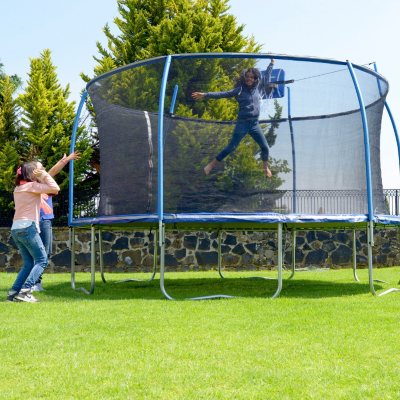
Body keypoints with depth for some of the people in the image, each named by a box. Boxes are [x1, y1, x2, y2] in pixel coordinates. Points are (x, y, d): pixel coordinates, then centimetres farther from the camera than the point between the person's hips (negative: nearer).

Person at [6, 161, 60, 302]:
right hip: (27, 227, -8)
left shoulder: (18, 188, 19)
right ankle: (25, 290, -15)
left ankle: (14, 292, 2)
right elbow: (55, 189, -13)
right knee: (42, 260, -3)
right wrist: (44, 174, -2)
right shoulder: (32, 186, -5)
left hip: (15, 229, 8)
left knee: (28, 263, 13)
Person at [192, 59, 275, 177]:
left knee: (265, 147, 6)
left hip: (255, 124, 4)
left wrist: (271, 64, 29)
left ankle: (265, 167, 29)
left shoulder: (258, 88, 6)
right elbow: (223, 94, -7)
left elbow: (266, 77, 21)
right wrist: (205, 95, -12)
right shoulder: (240, 90, -4)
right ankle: (211, 165, 5)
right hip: (242, 123, -4)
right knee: (231, 147, -4)